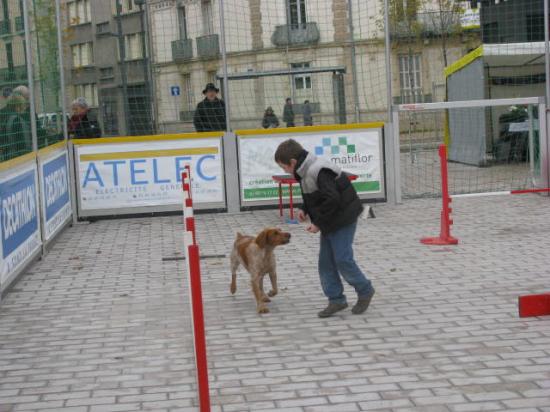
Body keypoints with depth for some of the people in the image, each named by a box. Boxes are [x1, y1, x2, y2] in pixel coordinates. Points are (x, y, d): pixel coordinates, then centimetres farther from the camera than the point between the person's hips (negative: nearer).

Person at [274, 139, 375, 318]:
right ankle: (336, 299, 13)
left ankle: (365, 291, 12)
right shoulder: (307, 170, 7)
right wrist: (305, 210, 6)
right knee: (325, 262, 7)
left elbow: (332, 200, -29)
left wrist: (318, 223, -21)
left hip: (343, 220, -10)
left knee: (342, 259, -8)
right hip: (330, 223, 10)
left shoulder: (318, 172, -25)